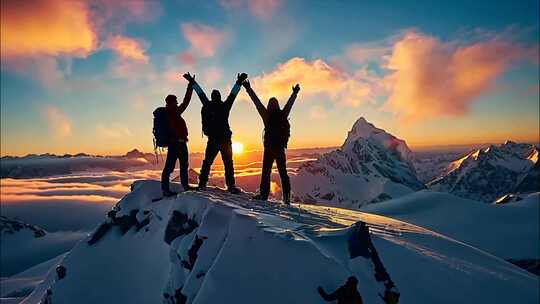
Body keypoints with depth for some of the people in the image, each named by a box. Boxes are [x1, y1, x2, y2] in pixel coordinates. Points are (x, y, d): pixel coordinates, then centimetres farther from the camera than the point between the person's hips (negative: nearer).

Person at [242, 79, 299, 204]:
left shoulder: (267, 115, -5)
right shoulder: (283, 115, 4)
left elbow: (257, 103, -3)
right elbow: (289, 104, 19)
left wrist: (249, 89, 3)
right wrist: (295, 93, 36)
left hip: (269, 148, -4)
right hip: (281, 148, 4)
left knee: (266, 172, 1)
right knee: (283, 172, 9)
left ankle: (264, 194, -1)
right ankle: (286, 196, 6)